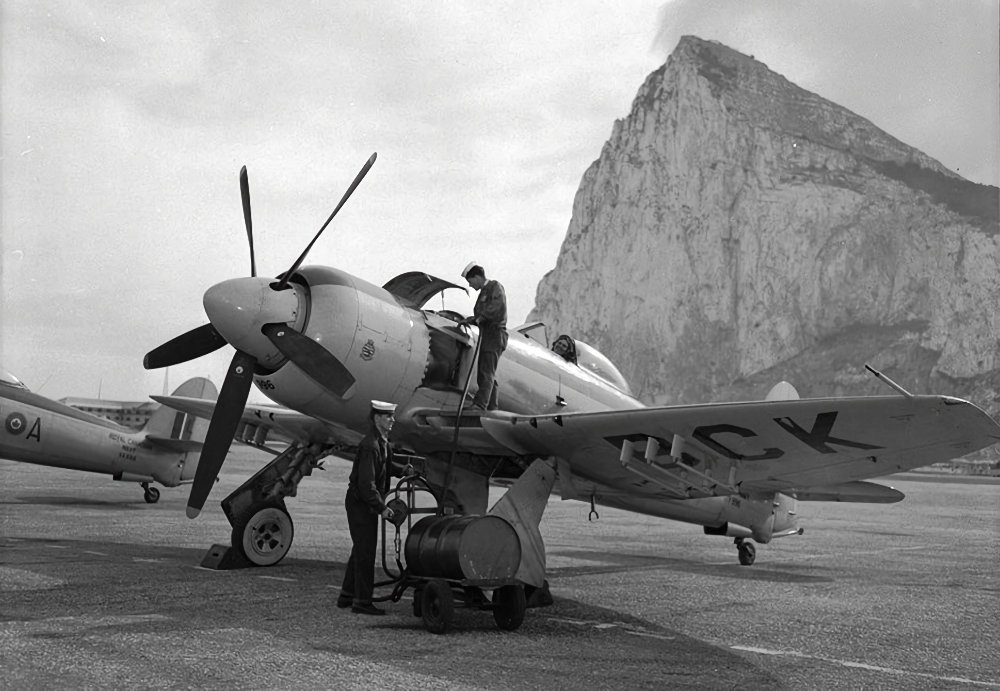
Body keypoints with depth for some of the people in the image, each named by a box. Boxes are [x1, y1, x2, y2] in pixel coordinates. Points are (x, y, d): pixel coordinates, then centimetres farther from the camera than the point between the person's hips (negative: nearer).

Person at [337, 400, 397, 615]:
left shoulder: (382, 443, 11)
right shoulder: (370, 445, -22)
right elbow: (366, 483, -24)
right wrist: (382, 508, -21)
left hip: (367, 503, 10)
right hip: (360, 503, -10)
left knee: (361, 550, 17)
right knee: (365, 551, -4)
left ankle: (346, 596, 27)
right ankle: (362, 602, 3)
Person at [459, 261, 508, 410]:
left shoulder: (495, 286, -4)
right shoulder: (483, 292, 23)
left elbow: (499, 305, -23)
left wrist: (480, 317, -20)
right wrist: (469, 320, 12)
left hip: (495, 335, -10)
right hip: (486, 337, 10)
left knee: (487, 373, -17)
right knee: (487, 375, 10)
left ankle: (480, 405, -25)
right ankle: (491, 408, 13)